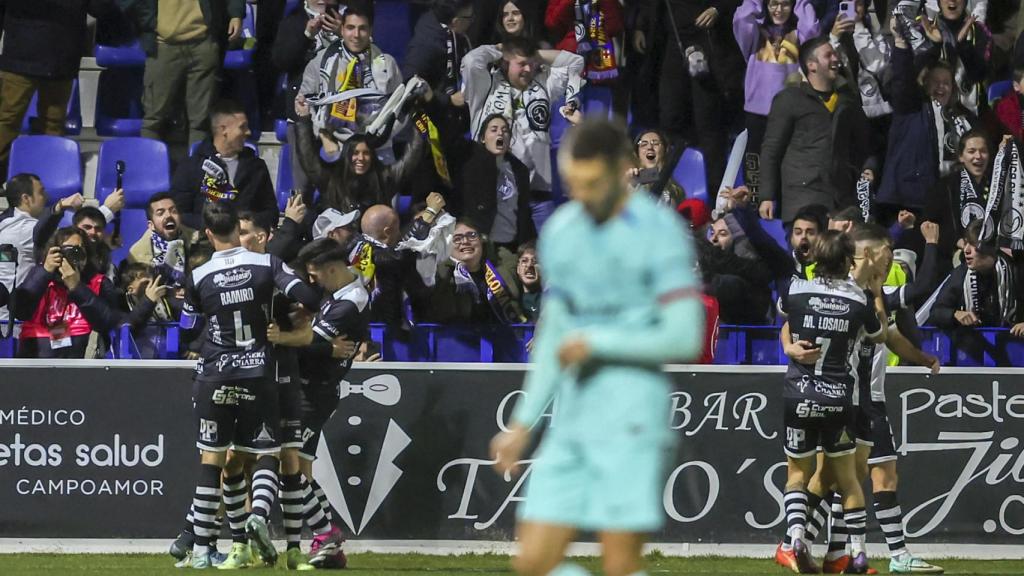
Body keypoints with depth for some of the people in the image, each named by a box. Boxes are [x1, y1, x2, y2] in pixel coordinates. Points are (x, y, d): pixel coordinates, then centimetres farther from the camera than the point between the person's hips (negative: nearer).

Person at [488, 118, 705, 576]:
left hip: (632, 417, -7)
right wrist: (522, 424, 18)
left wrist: (597, 342, -7)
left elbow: (684, 339, -11)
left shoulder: (658, 231, -6)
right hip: (572, 418, 7)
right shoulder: (560, 232, 14)